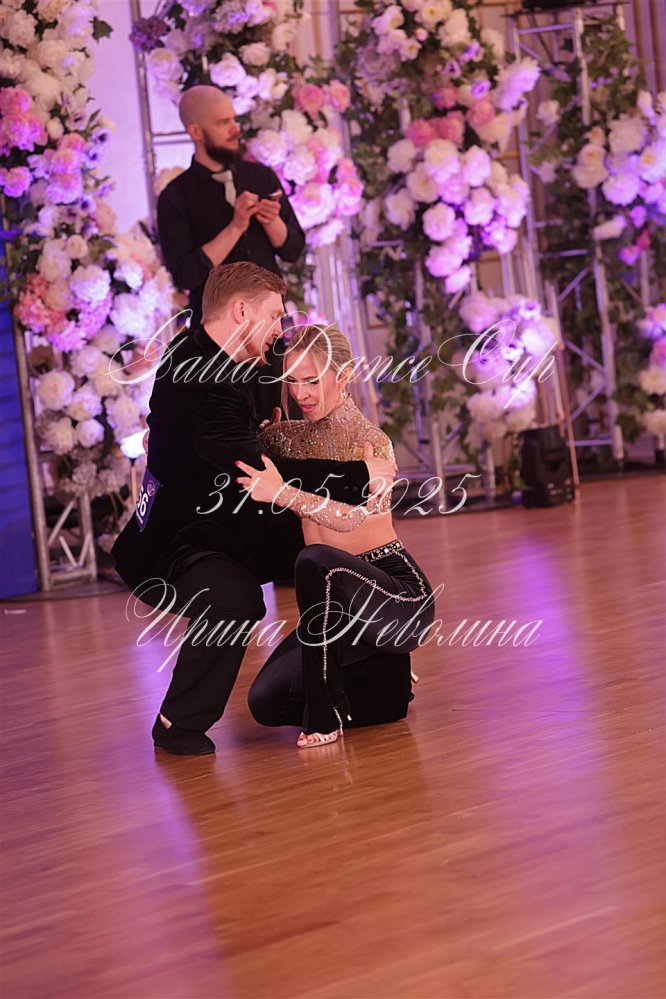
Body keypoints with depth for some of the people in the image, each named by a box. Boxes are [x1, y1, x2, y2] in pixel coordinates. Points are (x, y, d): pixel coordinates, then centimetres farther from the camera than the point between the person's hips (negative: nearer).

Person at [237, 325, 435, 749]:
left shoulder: (372, 442, -13)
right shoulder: (290, 437, 5)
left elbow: (351, 516, -31)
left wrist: (283, 493, -45)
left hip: (399, 594, -7)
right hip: (338, 602, 7)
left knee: (317, 561, -37)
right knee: (267, 702, -7)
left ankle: (327, 715, -24)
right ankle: (385, 681, 19)